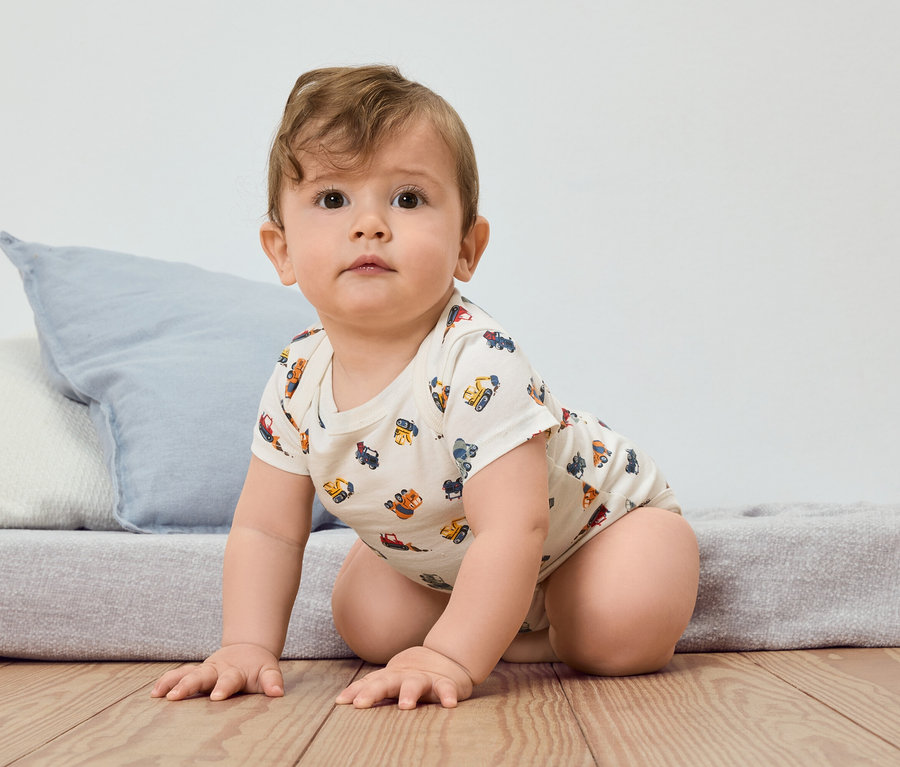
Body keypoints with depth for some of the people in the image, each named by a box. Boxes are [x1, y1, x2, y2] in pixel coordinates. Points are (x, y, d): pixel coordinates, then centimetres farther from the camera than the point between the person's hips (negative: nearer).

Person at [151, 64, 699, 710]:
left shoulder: (478, 364, -39)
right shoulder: (298, 381, -18)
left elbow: (512, 530, -43)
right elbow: (266, 530, -10)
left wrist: (449, 659, -48)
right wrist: (247, 647, -22)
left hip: (600, 510, -6)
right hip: (443, 555, 6)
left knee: (623, 635, -28)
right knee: (368, 626, -5)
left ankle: (551, 630, 6)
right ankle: (512, 615, 17)